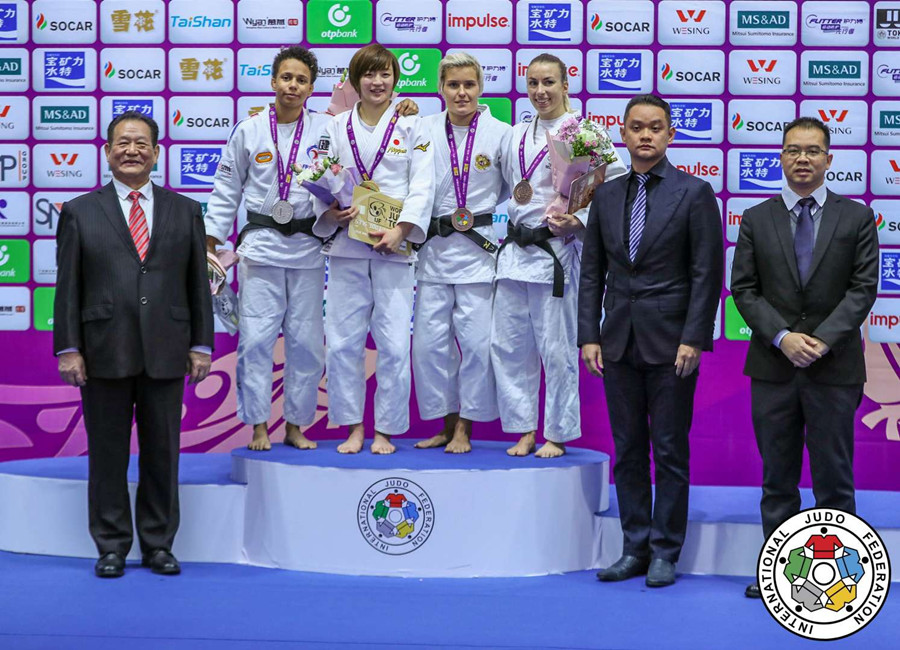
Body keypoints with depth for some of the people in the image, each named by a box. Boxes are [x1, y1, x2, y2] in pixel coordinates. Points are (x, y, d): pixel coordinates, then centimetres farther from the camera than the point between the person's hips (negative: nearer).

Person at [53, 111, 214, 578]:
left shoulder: (185, 212, 10)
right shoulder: (80, 212, 6)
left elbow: (198, 284, 8)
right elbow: (68, 287, 2)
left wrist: (201, 345, 2)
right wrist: (68, 348, -5)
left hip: (165, 354, 1)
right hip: (104, 354, -1)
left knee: (162, 452, 7)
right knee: (107, 453, 5)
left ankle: (158, 544, 18)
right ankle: (112, 547, 16)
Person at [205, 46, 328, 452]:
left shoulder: (325, 128, 3)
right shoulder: (249, 131, 2)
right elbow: (226, 192, 7)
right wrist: (211, 244, 4)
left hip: (307, 246, 1)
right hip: (261, 246, -1)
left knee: (306, 340, 4)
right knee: (256, 337, -5)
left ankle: (296, 426, 17)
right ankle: (259, 427, 5)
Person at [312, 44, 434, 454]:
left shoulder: (411, 127, 5)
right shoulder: (337, 128, 11)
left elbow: (423, 187, -1)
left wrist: (401, 230, -14)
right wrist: (330, 211, -13)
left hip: (394, 246, -2)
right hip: (346, 246, 2)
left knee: (394, 342, -4)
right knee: (342, 340, 0)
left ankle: (386, 431, 8)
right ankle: (353, 427, 13)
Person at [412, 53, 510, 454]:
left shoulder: (500, 134, 0)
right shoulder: (424, 129, 5)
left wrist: (475, 212, -5)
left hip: (479, 245, -2)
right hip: (435, 248, 2)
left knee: (476, 341, -3)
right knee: (430, 341, 3)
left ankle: (465, 428, 10)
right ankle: (447, 424, 17)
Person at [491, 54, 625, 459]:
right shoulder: (518, 134, 12)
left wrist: (578, 221, -18)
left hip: (556, 253, -6)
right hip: (515, 252, 6)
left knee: (556, 349, 0)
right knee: (508, 345, 7)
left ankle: (557, 435, 13)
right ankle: (523, 429, 20)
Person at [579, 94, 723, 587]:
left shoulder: (694, 192, -3)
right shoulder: (606, 196, 10)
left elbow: (707, 273, -6)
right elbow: (591, 272, 10)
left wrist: (693, 339, -13)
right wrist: (588, 336, 2)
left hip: (671, 342, -4)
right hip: (620, 341, 4)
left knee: (670, 450, 1)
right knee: (628, 450, 9)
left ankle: (665, 552, 10)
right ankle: (635, 548, 17)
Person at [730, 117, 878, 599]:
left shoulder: (856, 217, 3)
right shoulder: (757, 219, 7)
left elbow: (863, 288, -3)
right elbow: (744, 289, 2)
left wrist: (823, 340, -14)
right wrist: (782, 337, -12)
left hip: (835, 367, -1)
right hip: (773, 366, 2)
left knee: (834, 475, 3)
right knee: (777, 476, 7)